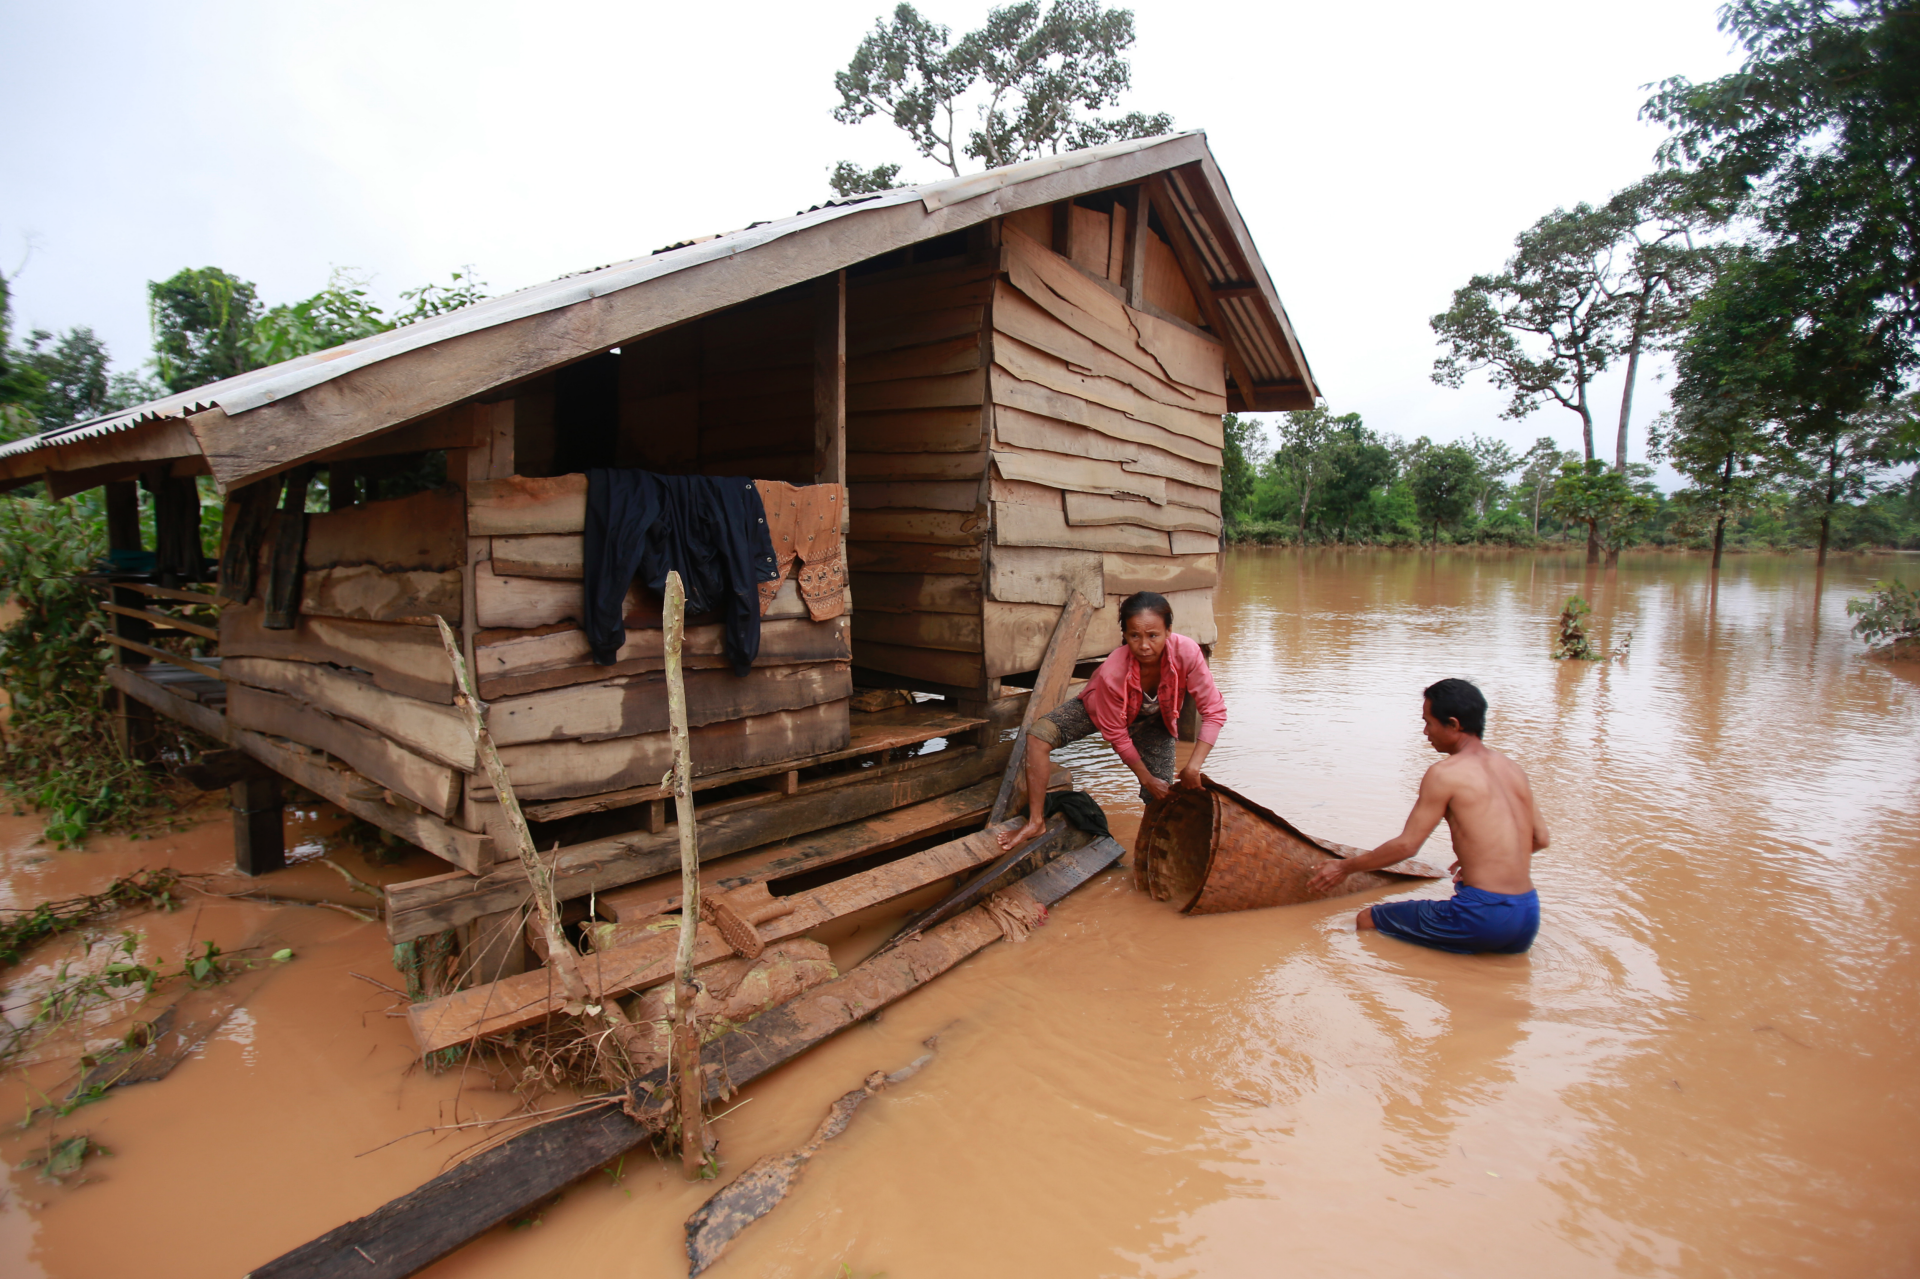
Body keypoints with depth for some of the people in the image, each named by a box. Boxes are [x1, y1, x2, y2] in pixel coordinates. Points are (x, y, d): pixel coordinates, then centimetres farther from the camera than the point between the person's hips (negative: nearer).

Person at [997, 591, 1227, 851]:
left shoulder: (1186, 652, -37)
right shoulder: (1112, 672, -38)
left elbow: (1214, 712, -28)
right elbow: (1116, 735, -23)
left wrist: (1192, 768, -34)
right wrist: (1146, 778, -17)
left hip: (1153, 721, 2)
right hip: (1098, 708, -2)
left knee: (1162, 797, -6)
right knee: (1038, 735, -22)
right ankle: (1036, 820, -11)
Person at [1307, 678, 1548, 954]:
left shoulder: (1445, 773, -10)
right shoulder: (1513, 768, 11)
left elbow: (1406, 845, -7)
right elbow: (1540, 839, 20)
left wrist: (1345, 868, 5)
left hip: (1484, 917, -7)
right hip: (1528, 922, 7)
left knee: (1365, 920, 3)